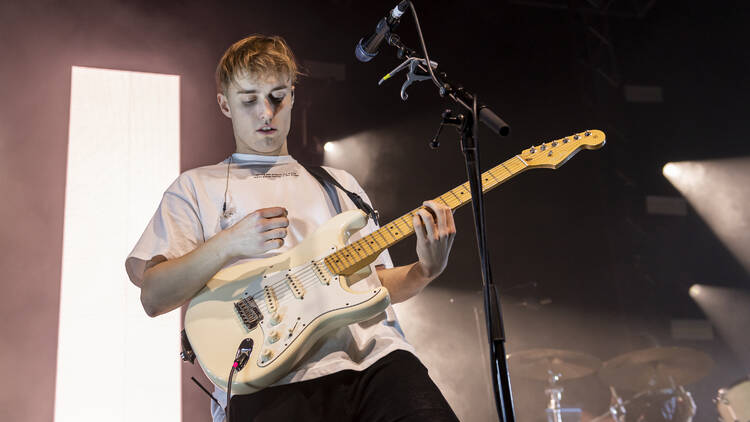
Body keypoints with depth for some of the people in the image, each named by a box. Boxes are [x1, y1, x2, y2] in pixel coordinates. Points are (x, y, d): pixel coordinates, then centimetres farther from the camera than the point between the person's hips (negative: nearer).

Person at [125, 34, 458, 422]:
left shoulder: (339, 183, 27)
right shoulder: (198, 186, 15)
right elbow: (153, 298, 5)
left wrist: (425, 272, 2)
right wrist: (226, 246, -9)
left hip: (374, 355, 4)